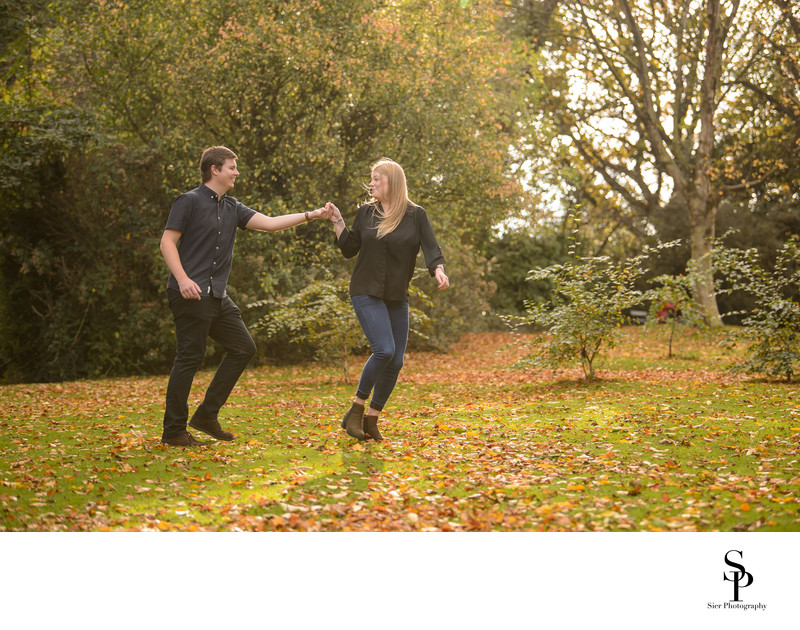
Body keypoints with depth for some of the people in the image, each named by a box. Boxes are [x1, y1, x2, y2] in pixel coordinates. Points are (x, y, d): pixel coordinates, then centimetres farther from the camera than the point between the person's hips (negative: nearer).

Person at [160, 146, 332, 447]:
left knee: (243, 347, 9)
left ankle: (207, 415, 15)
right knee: (190, 357, -7)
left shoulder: (232, 208, 16)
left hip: (217, 297, 9)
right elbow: (167, 242, -9)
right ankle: (173, 431, 3)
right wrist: (182, 279, -22)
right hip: (190, 295, -9)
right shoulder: (190, 201, -5)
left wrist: (310, 215, 4)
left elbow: (269, 223, 11)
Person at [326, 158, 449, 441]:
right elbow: (349, 249, 9)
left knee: (396, 362, 1)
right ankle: (355, 411, -6)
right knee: (384, 350, -20)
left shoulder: (415, 215, 1)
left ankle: (371, 420, 14)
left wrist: (438, 270, -26)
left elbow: (431, 248, -8)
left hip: (397, 298, 3)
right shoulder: (366, 213, 4)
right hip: (367, 293, -2)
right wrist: (337, 221, 0)